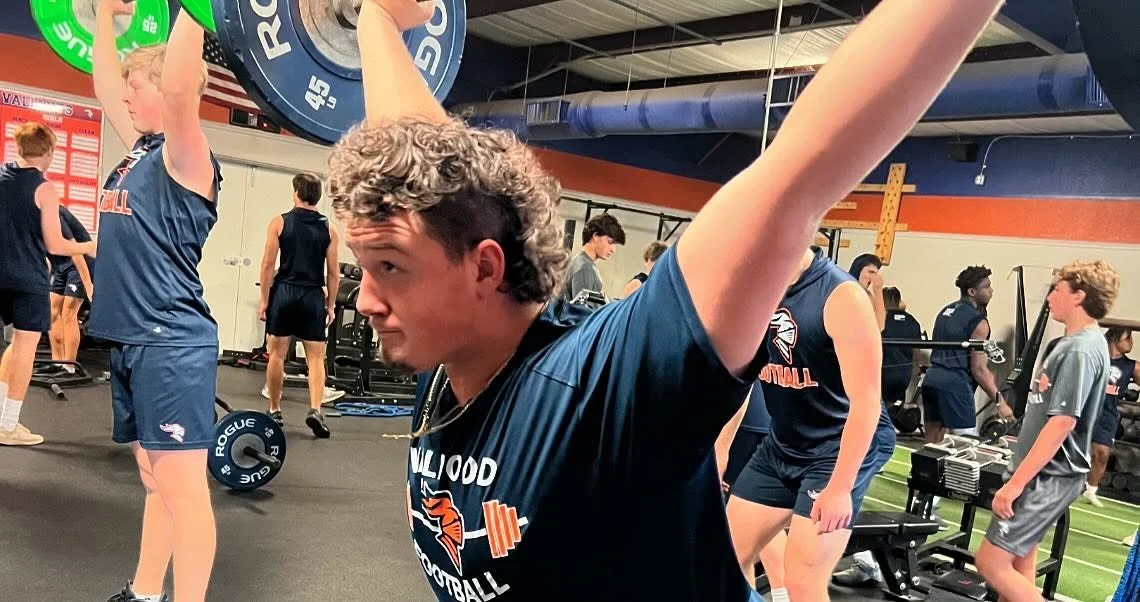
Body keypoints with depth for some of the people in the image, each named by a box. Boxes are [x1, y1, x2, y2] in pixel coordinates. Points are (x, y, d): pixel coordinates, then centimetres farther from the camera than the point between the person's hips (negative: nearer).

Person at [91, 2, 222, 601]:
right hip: (132, 339, 9)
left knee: (183, 484, -3)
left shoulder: (187, 157, -10)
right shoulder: (140, 150, 14)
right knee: (155, 479, 18)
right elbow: (105, 87, 27)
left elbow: (179, 90, -27)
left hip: (173, 342, -9)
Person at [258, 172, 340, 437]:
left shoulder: (280, 222, 0)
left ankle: (274, 412, 19)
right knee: (315, 358, 3)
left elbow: (268, 264, -3)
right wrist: (330, 305, 11)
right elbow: (333, 272, 3)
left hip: (284, 292, 0)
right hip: (313, 296, 0)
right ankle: (315, 410, -12)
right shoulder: (329, 229, 3)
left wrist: (264, 300, 2)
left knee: (277, 354, 11)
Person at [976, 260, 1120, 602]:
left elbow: (1062, 422, -24)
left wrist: (1015, 483, -23)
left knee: (992, 563, -8)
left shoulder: (1080, 350, -19)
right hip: (1044, 473, 10)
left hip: (1046, 478, -10)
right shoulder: (1083, 343, 12)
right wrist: (1019, 477, 23)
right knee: (1019, 567, 14)